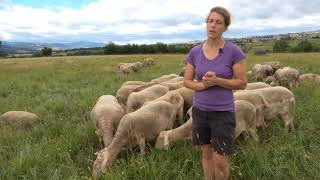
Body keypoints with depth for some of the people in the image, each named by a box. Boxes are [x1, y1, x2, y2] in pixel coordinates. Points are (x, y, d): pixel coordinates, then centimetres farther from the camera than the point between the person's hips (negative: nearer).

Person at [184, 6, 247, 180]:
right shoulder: (194, 52, -1)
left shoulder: (234, 51, -11)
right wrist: (201, 85, -18)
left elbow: (242, 83, -7)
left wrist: (216, 80, -22)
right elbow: (187, 81, 4)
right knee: (206, 154, 16)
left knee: (220, 161, 1)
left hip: (223, 112, -3)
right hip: (200, 110, 3)